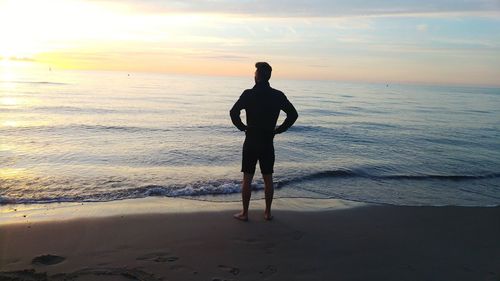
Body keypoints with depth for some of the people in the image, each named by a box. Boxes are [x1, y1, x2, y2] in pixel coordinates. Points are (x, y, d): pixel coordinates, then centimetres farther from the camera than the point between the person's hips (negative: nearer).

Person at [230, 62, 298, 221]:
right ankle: (268, 212, 20)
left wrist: (243, 127, -1)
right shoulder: (278, 96, 1)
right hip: (268, 143, 3)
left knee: (247, 179, 6)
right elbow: (293, 114, 1)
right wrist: (278, 130, 6)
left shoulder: (249, 94, -9)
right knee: (268, 179, 12)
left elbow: (233, 113, -15)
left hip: (251, 141, -2)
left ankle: (244, 213, 12)